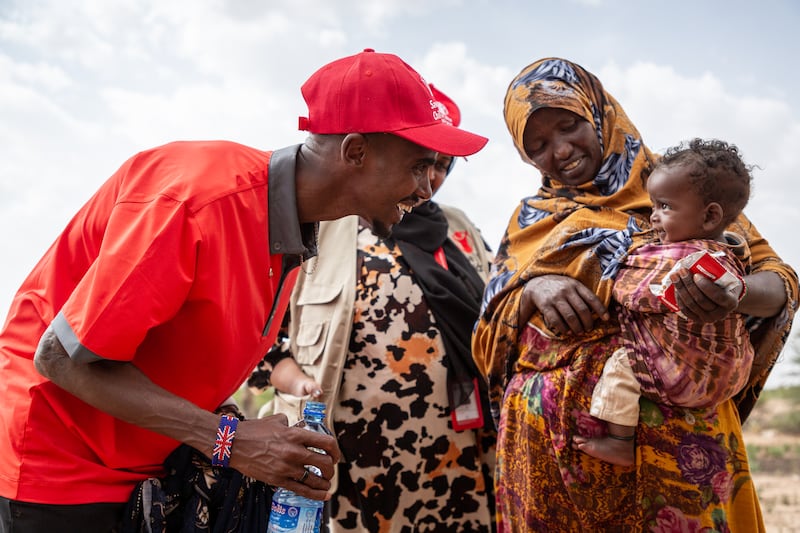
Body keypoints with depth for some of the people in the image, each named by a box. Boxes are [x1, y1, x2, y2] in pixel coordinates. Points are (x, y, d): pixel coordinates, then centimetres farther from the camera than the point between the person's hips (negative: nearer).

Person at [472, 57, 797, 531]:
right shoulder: (530, 218, 12)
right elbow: (488, 332, 7)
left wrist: (735, 291, -24)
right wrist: (532, 288, -14)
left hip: (670, 431, -2)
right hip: (547, 443, 2)